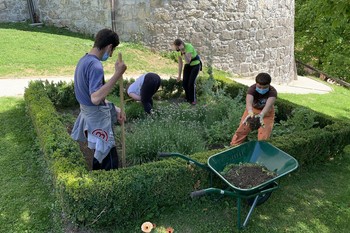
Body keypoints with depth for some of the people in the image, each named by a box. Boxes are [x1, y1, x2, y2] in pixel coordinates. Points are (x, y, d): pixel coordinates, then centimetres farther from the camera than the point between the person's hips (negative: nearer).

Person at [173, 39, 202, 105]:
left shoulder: (189, 47, -31)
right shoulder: (178, 51, -12)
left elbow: (188, 61, -39)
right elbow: (180, 63, -3)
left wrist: (183, 51, -46)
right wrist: (179, 75, -2)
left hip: (195, 64, -6)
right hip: (187, 65, 6)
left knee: (191, 82, -14)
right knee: (184, 83, -3)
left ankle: (193, 100, 4)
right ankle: (188, 98, 19)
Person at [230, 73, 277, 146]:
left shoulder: (272, 91, -31)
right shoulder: (252, 89, -30)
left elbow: (269, 104, -50)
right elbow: (248, 102, -49)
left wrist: (261, 115, -71)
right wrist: (250, 112, -72)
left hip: (267, 112, 0)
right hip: (252, 110, 1)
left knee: (264, 134, -8)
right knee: (242, 130, -2)